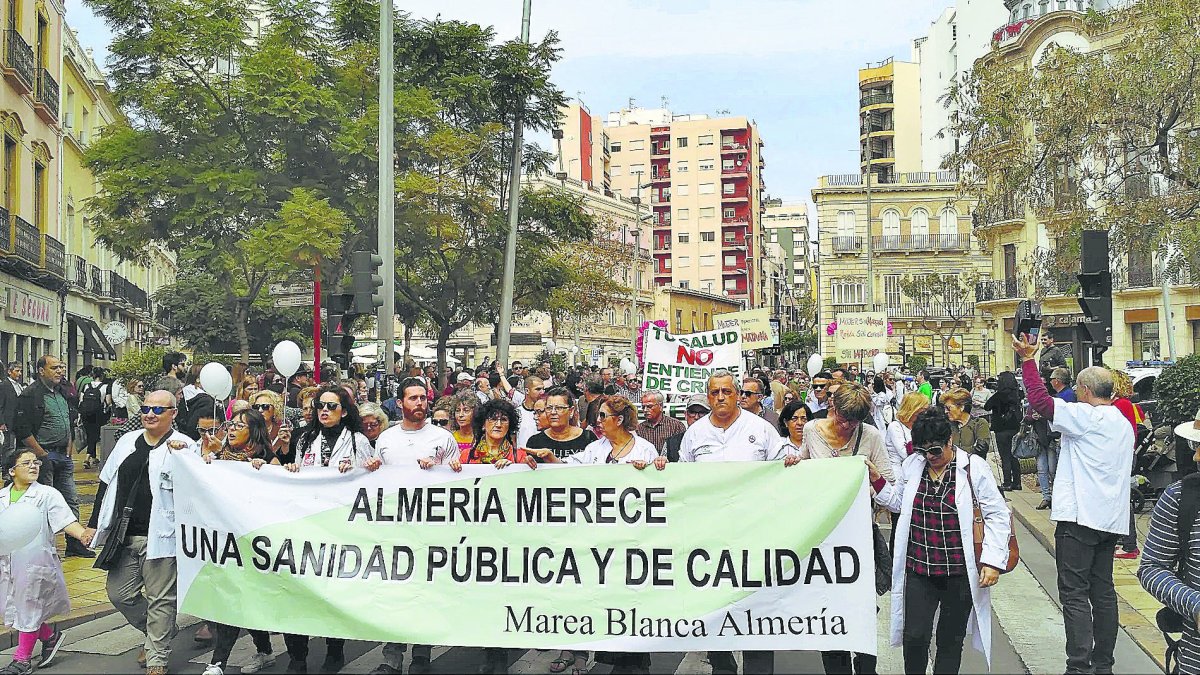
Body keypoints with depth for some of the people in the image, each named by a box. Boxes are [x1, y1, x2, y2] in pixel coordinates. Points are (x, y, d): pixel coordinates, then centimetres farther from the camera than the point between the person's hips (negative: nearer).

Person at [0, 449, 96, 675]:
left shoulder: (47, 495, -6)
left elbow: (65, 519, -18)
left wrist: (82, 534, -35)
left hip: (36, 562, -5)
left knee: (28, 609, 5)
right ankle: (50, 636, 32)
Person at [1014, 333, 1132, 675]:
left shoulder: (1085, 416, -12)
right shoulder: (1123, 424, 14)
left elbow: (1040, 400, -20)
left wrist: (1028, 361, -13)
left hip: (1080, 515, -8)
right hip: (1112, 518, 9)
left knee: (1074, 592, -6)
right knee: (1102, 589, 13)